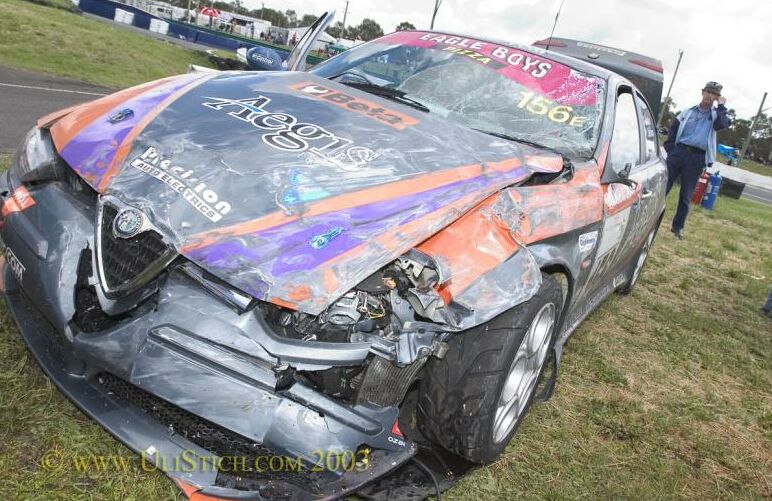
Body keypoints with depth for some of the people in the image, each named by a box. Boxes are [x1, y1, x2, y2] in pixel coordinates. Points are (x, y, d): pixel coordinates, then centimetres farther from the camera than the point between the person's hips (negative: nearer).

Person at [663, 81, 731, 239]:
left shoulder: (716, 115, 11)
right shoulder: (688, 112, 13)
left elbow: (723, 124, -11)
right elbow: (673, 130, 12)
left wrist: (721, 105, -4)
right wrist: (669, 150, 2)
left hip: (697, 158, 0)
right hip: (678, 152, 0)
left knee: (686, 195, 4)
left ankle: (678, 226, 12)